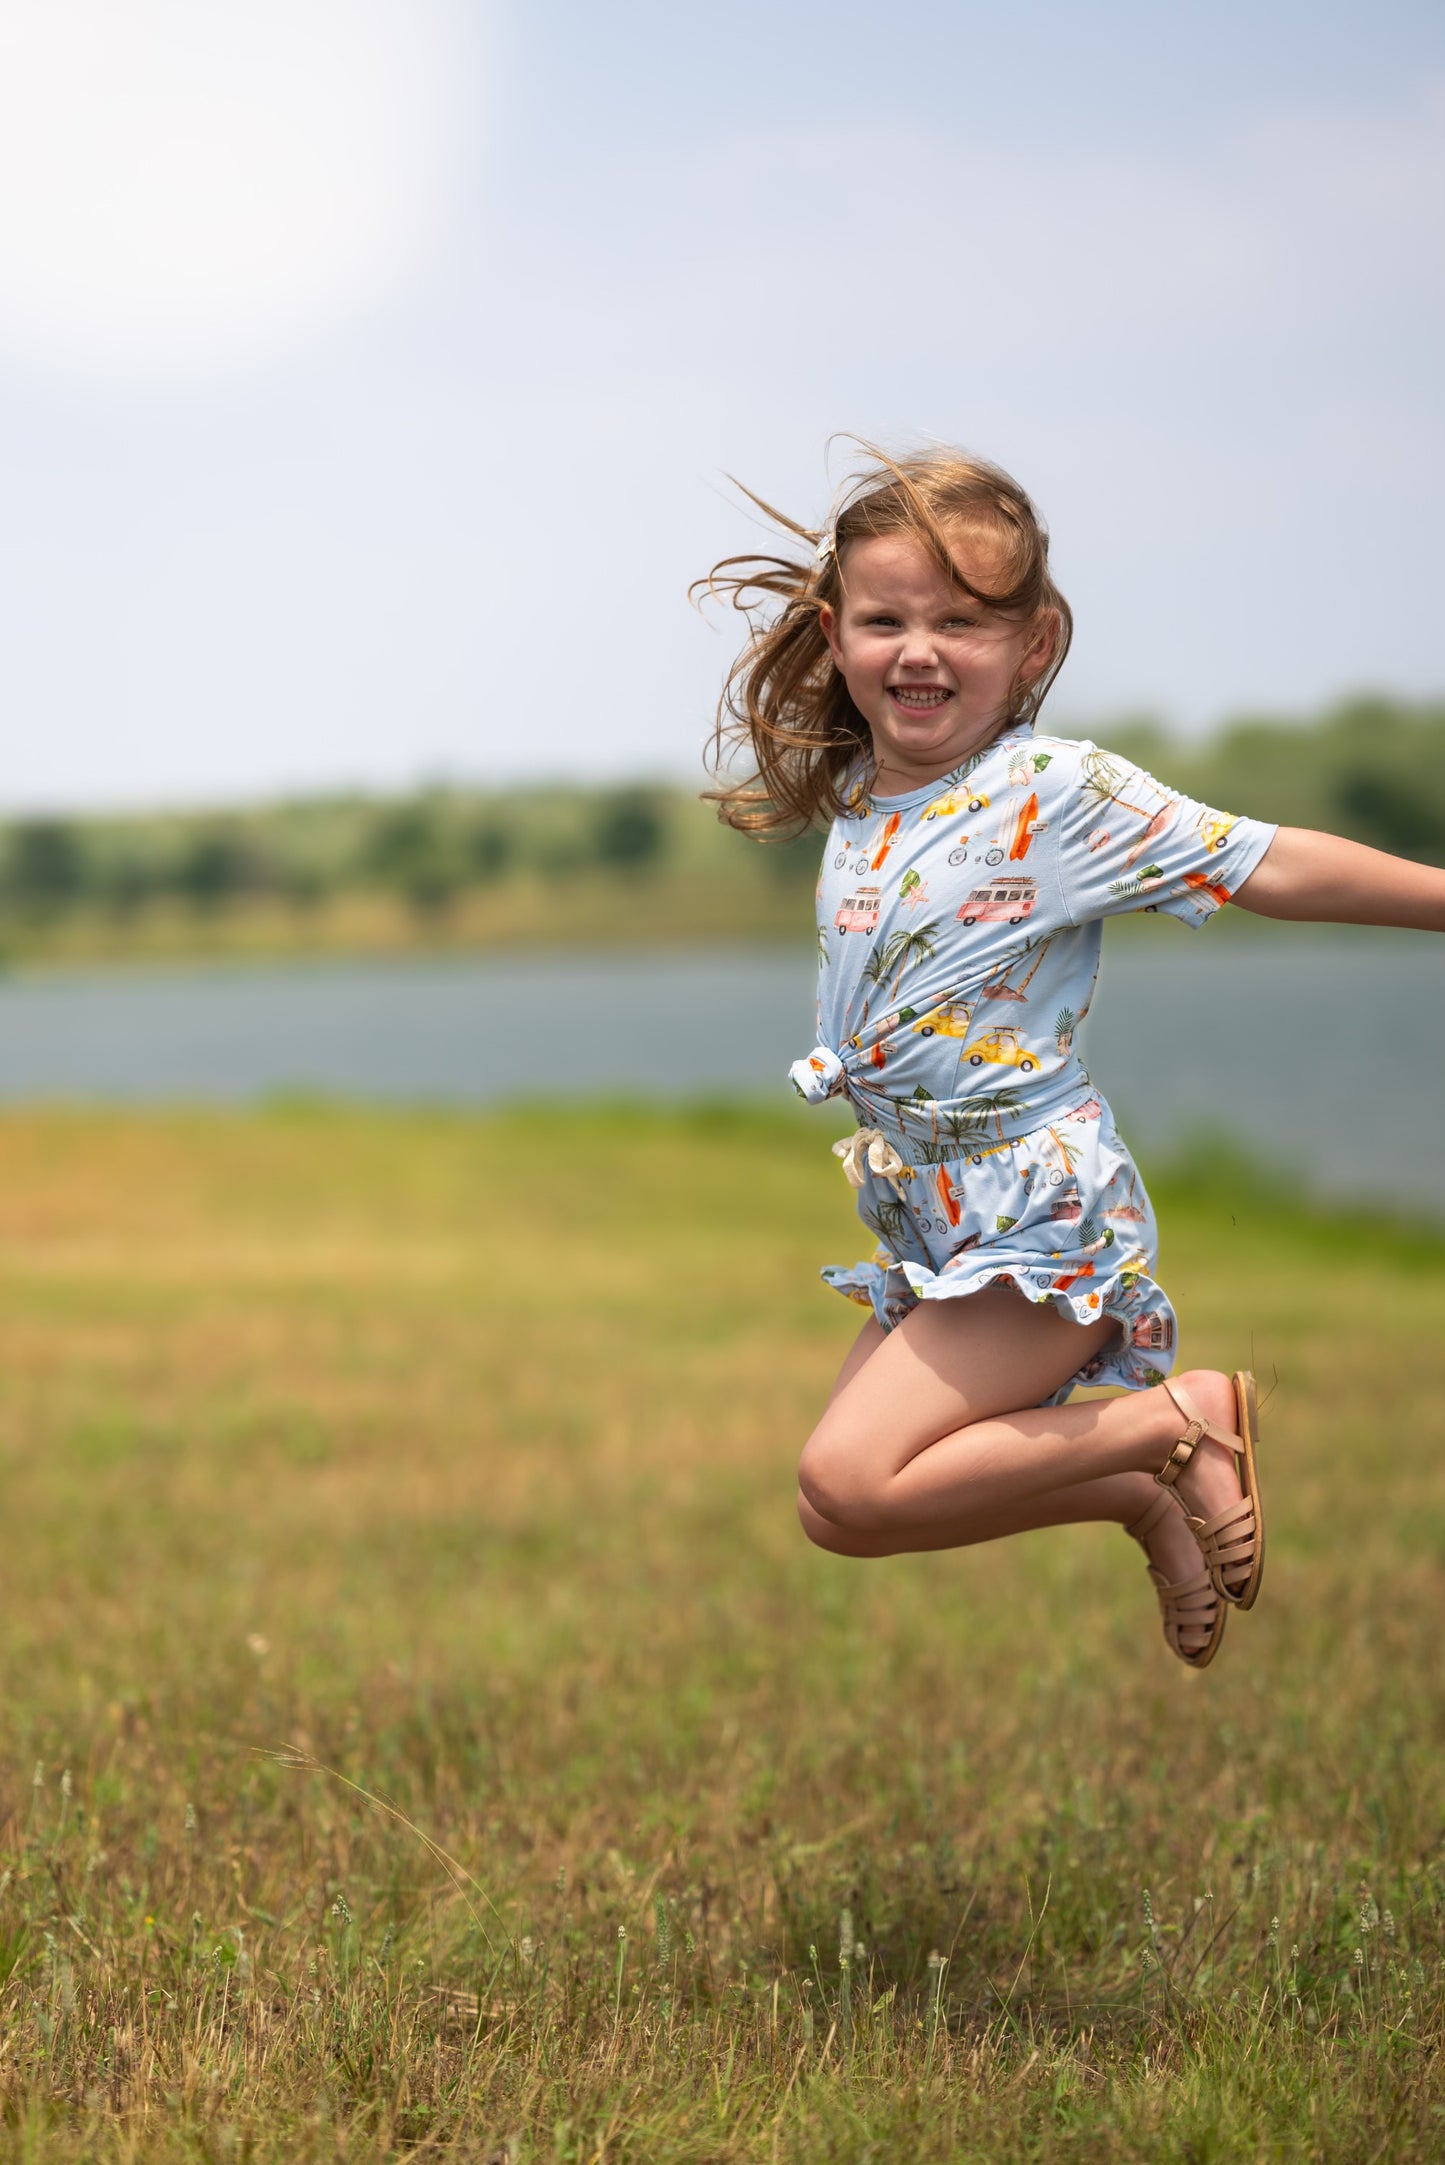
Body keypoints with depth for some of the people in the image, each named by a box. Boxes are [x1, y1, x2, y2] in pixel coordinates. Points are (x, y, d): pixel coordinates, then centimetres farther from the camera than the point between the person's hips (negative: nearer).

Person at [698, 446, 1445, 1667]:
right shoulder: (857, 800, 6)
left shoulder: (1058, 791, -14)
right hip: (930, 1228, 8)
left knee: (848, 1488, -18)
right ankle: (1149, 1498, 24)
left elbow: (1270, 870, -13)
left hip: (1042, 1221, -8)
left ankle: (1180, 1422, -4)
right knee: (851, 1478, 12)